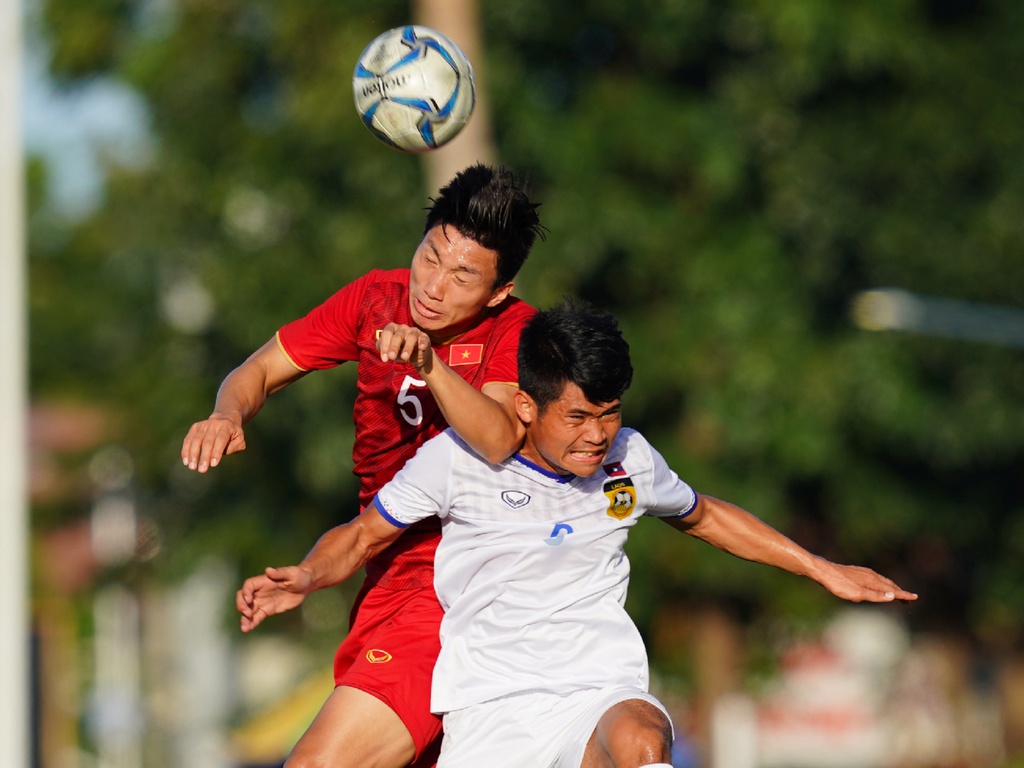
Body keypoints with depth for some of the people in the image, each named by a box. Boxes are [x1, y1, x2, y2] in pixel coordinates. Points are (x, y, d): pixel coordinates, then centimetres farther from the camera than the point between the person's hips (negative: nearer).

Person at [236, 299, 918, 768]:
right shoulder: (457, 458, -2)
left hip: (604, 697, 1)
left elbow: (703, 517, 28)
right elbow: (363, 537, 11)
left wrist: (823, 571, 29)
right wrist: (303, 579, -11)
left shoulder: (630, 460, 7)